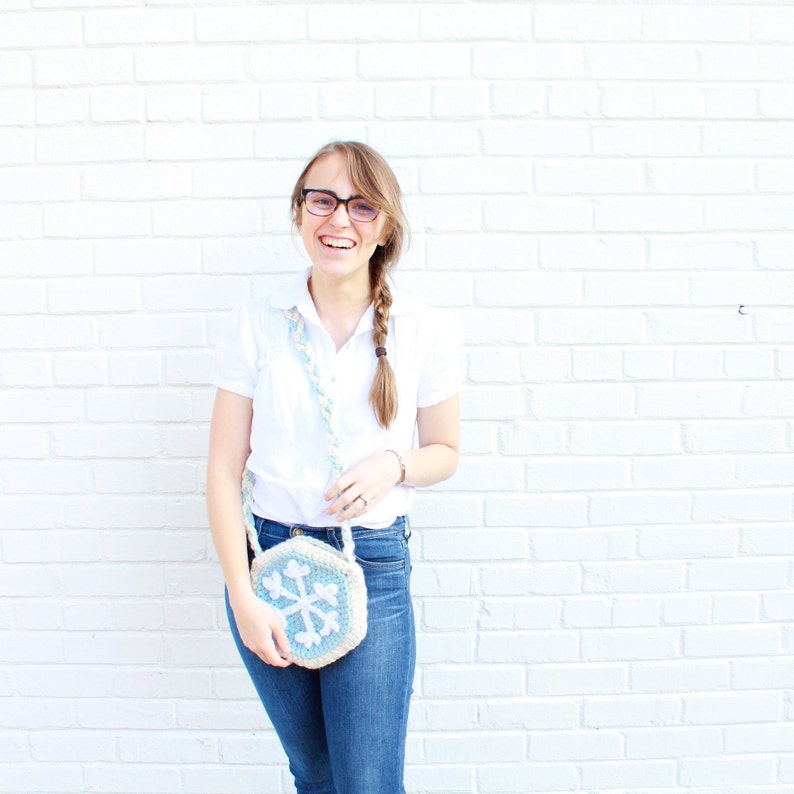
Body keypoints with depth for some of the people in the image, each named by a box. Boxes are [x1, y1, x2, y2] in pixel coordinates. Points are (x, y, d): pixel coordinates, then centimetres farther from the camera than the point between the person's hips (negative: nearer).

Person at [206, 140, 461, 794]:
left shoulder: (425, 333, -4)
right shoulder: (256, 325, -4)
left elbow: (444, 452, 7)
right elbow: (224, 470, -3)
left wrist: (393, 464, -16)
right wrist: (241, 596, -9)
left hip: (373, 568, -1)